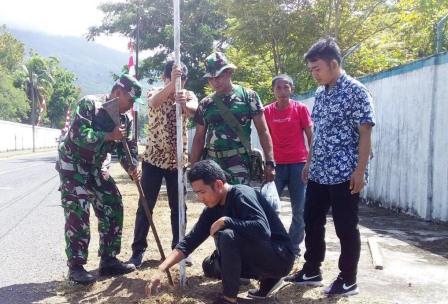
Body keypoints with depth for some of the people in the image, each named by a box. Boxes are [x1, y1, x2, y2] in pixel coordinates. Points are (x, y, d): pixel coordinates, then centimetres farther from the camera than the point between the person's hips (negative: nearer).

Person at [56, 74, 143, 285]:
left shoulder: (125, 119, 3)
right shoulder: (89, 104, -17)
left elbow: (126, 147, 1)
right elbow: (78, 134, -28)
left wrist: (132, 168, -18)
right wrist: (110, 136, -28)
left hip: (95, 168, 7)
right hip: (73, 165, -7)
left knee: (113, 207, 2)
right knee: (78, 214, -12)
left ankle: (108, 260, 12)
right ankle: (75, 267, -2)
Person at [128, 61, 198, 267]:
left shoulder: (188, 95, 0)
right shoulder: (154, 95, -3)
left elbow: (193, 108, -25)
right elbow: (154, 103, -29)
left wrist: (184, 104, -50)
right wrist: (171, 84, -46)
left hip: (178, 160, 1)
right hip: (153, 159, -1)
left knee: (178, 207, 8)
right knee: (145, 206, 2)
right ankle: (138, 250, 12)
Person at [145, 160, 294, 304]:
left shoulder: (241, 195, -23)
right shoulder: (213, 209, 1)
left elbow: (263, 230, -38)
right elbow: (189, 241, 1)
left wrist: (225, 221, -28)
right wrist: (161, 270, -8)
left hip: (280, 256, -9)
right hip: (258, 254, 9)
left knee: (227, 235, -27)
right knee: (209, 267, 9)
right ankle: (268, 278, 12)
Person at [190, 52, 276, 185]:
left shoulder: (248, 96, 1)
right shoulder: (205, 104, 10)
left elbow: (263, 131, 1)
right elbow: (199, 139, 15)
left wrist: (269, 162, -6)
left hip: (239, 163, -3)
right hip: (211, 163, 4)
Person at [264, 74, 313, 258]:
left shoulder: (301, 109, 1)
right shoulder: (268, 111, 5)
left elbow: (310, 136, 3)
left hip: (298, 163, -1)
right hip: (276, 164, 1)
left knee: (299, 209, 3)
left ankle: (294, 247, 16)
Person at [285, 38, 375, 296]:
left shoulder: (355, 91, -10)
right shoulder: (320, 93, 12)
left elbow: (365, 133, -13)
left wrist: (360, 170, -18)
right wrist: (309, 162, 18)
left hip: (345, 174, -8)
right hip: (319, 173, 8)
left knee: (346, 227, 2)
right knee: (312, 222, 13)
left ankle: (349, 280, 16)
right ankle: (312, 271, 28)